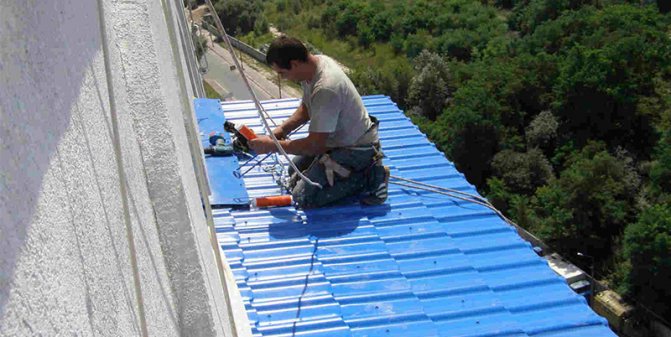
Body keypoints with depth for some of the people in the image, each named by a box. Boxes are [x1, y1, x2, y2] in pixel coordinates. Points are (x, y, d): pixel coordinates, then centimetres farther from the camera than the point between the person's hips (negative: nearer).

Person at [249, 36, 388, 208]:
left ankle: (368, 178, -3)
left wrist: (272, 146, -19)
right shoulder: (316, 62, -5)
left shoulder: (325, 89, -34)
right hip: (340, 136, 10)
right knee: (295, 170, 20)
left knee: (303, 196, -12)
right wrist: (283, 129, -1)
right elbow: (306, 108, 14)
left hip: (355, 150, -10)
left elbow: (315, 146, -28)